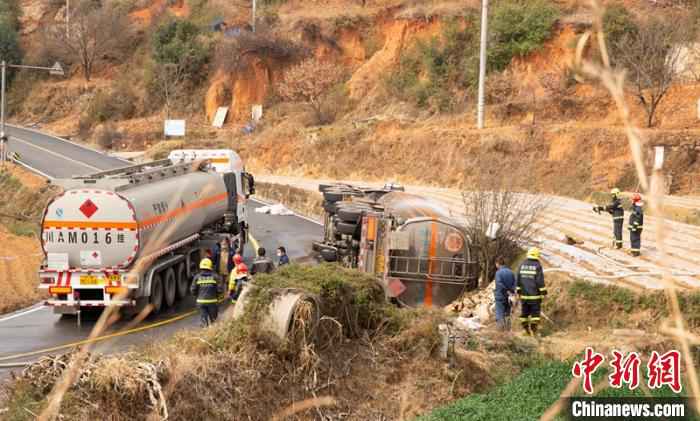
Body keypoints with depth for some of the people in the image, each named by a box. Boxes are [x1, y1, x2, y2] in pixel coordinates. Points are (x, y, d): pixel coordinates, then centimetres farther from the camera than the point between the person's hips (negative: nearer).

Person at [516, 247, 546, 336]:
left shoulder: (522, 265, 3)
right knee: (535, 312, 1)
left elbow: (517, 279, 4)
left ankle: (526, 329, 14)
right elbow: (540, 281, -11)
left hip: (524, 295, 4)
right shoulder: (537, 266, -9)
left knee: (524, 312, 12)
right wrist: (543, 292, -5)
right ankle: (534, 330, -5)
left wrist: (518, 291, 10)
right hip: (535, 295, -4)